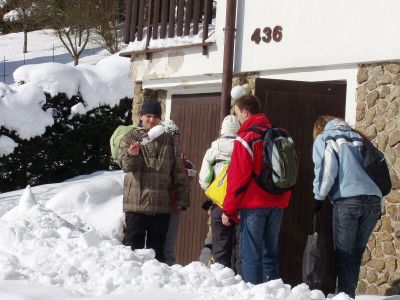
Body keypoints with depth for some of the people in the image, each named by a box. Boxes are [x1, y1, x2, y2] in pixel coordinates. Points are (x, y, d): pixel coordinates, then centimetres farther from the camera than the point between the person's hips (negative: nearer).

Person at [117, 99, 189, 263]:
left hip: (161, 205, 2)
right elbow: (125, 164, -10)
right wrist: (131, 155, -33)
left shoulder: (168, 140, 11)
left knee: (157, 247, 9)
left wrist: (181, 198, 4)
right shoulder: (129, 138, 5)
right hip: (136, 203, -2)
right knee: (134, 245, 1)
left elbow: (178, 171, 10)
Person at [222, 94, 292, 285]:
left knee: (251, 255, -2)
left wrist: (228, 209, -7)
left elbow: (238, 177, -12)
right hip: (277, 204, 6)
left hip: (253, 205, -6)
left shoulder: (246, 138, -10)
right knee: (270, 254, 12)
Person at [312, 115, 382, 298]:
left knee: (345, 255, 0)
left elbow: (327, 170, -5)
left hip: (348, 201, -5)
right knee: (356, 253, 12)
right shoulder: (356, 138, 27)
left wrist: (319, 197, 6)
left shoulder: (323, 138, 12)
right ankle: (349, 294, 13)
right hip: (373, 200, 5)